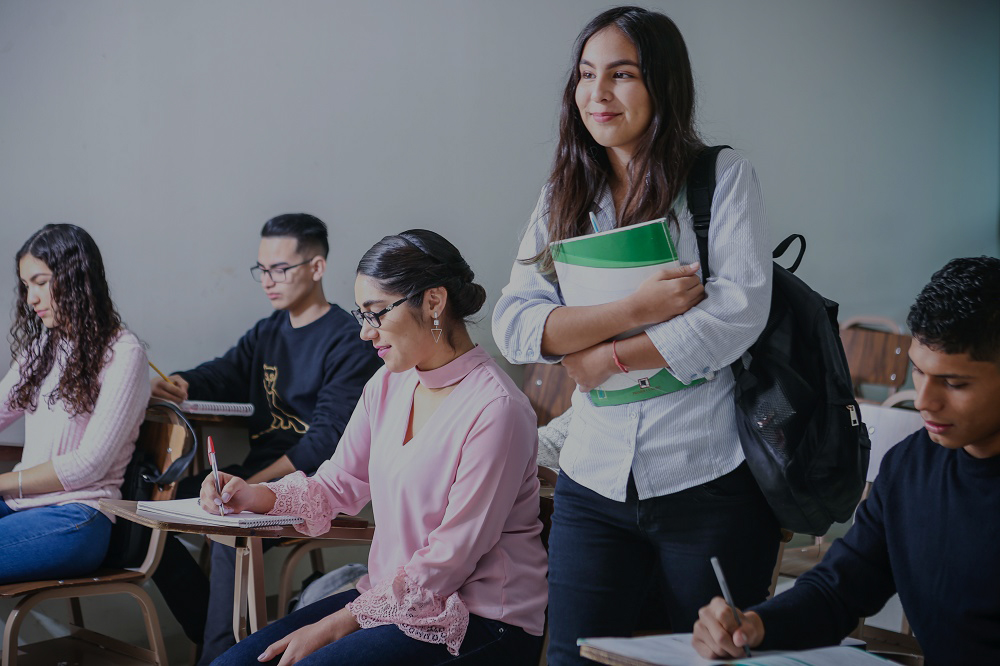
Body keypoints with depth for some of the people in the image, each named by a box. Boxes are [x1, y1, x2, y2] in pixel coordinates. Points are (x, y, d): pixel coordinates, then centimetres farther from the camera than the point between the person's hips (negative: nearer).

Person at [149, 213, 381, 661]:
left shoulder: (348, 341, -8)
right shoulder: (267, 333, 19)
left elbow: (328, 438, -17)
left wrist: (254, 485, -24)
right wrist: (176, 385, -17)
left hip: (309, 482, -8)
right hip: (258, 471, 8)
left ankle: (221, 652, -21)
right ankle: (210, 631, 1)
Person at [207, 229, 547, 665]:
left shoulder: (495, 409, -19)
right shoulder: (388, 385, 7)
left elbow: (449, 560, -19)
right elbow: (338, 485, 15)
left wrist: (337, 625, -17)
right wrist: (254, 496, -5)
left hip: (479, 625, -7)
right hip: (392, 597, 8)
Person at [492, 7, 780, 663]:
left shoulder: (723, 177, -3)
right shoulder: (563, 199, 8)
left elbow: (739, 312, -14)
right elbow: (514, 325, -3)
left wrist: (608, 357, -10)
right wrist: (634, 308, -16)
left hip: (710, 479, -3)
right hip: (595, 481, 3)